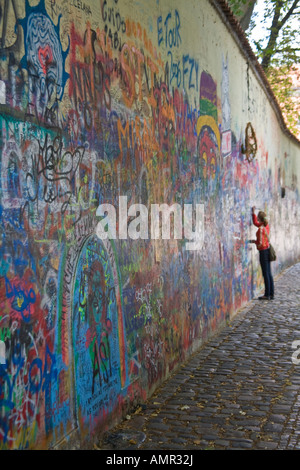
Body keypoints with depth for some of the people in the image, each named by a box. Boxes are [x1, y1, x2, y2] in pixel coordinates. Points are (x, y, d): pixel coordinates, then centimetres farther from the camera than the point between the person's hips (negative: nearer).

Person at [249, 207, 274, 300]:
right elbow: (255, 222, 24)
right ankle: (271, 294, 16)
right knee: (269, 273, 12)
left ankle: (267, 295, 2)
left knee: (266, 274, -3)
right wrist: (253, 212, 19)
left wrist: (253, 241, -3)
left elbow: (260, 243, -21)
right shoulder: (266, 225, 6)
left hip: (263, 251, -8)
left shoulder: (261, 229, -19)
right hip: (268, 250, 8)